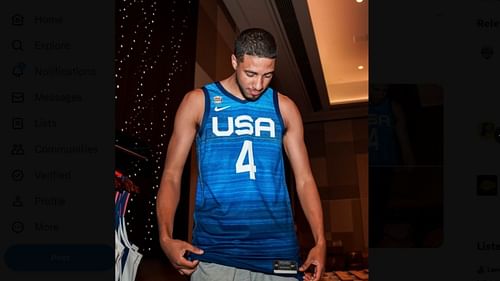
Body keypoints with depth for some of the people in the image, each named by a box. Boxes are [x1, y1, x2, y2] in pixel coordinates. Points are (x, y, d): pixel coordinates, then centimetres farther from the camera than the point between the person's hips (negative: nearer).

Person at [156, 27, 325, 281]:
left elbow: (304, 179, 8)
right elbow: (171, 175, 2)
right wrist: (166, 238, -13)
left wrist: (320, 241, -3)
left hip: (279, 250, 2)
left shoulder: (284, 108, 8)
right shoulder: (198, 102, 3)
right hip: (214, 253, -1)